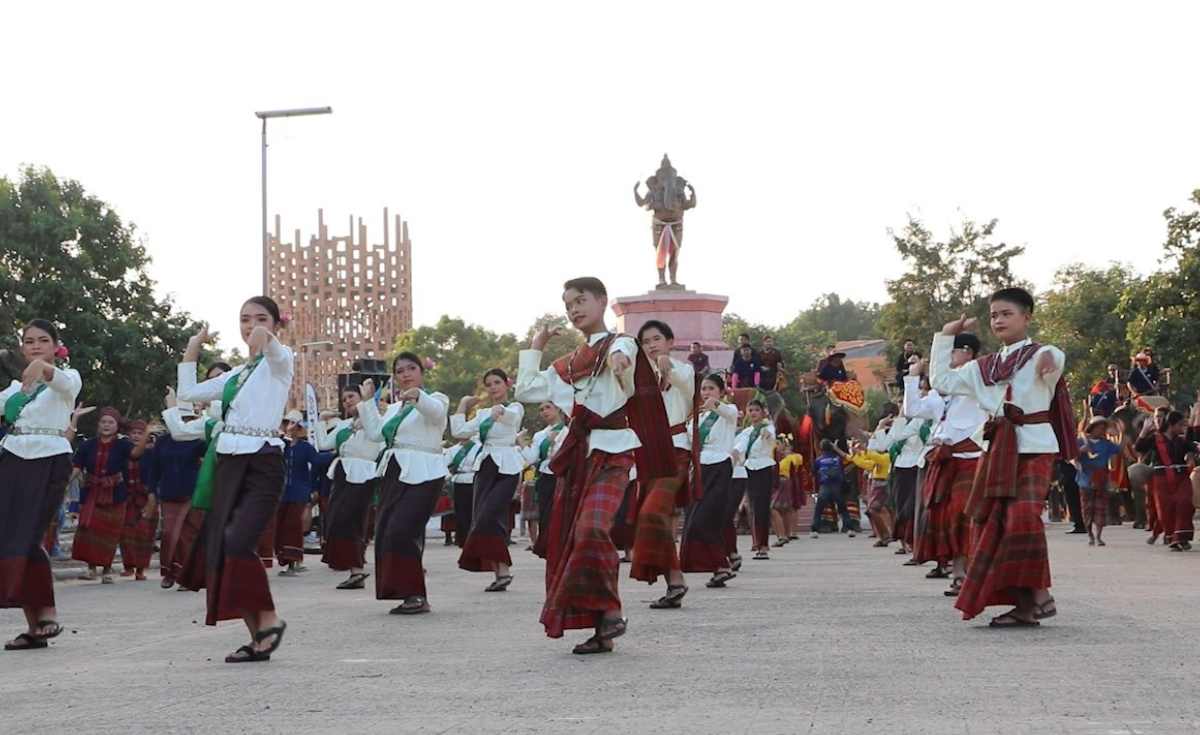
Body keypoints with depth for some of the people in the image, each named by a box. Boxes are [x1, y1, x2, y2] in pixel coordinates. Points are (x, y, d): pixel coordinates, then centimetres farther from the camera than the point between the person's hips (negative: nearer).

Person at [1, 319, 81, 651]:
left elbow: (64, 381, -23)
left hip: (49, 462, -6)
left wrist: (42, 366, -43)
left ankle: (47, 610, 1)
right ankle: (34, 626, 5)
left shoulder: (67, 379, 2)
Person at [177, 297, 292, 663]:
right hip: (229, 463, 7)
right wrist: (193, 348, 18)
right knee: (221, 549, 0)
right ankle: (258, 636, 7)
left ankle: (268, 618, -5)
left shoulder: (280, 361, 0)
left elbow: (277, 351, -26)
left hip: (262, 464, -7)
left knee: (237, 543, -22)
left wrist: (264, 338, -49)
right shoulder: (236, 374, 20)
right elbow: (188, 392, 22)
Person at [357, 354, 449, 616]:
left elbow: (435, 410, -25)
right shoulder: (395, 408, 21)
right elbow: (375, 433, 10)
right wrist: (367, 400, 8)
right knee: (385, 534, 2)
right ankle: (409, 594, 10)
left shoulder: (435, 399, 0)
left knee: (400, 532, -18)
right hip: (393, 473, 8)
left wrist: (418, 395, -46)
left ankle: (417, 595, -10)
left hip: (422, 475, -8)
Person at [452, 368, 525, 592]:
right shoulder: (483, 413, 19)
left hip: (506, 467, -6)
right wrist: (463, 405, 9)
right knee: (481, 519, -2)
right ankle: (499, 572, 3)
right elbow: (458, 432, 9)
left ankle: (503, 569, -15)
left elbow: (512, 416, -22)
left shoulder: (515, 407, 3)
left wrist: (500, 410, -40)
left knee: (488, 516, -19)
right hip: (485, 466, 6)